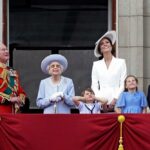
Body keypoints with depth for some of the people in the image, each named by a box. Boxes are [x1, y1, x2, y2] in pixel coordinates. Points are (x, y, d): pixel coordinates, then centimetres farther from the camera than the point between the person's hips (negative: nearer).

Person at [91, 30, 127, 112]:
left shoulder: (121, 62, 7)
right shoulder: (96, 64, 13)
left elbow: (123, 84, 3)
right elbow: (94, 86, 10)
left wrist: (115, 99, -9)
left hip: (116, 102, -1)